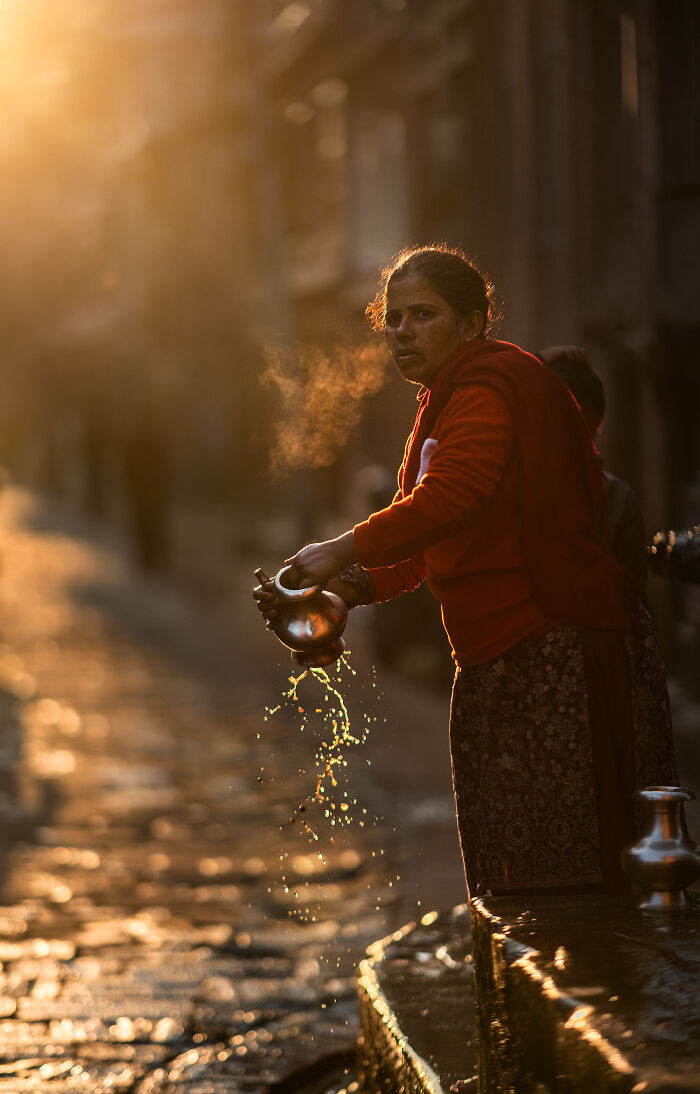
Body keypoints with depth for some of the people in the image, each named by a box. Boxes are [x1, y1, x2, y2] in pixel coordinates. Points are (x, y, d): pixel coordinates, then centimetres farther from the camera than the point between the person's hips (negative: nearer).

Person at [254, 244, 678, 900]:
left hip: (563, 651, -10)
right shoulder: (441, 407, 21)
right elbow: (423, 550, 19)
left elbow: (451, 496, -29)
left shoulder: (494, 385, -11)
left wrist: (347, 549, -26)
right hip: (498, 664, 10)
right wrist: (353, 588, 2)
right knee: (507, 874, 11)